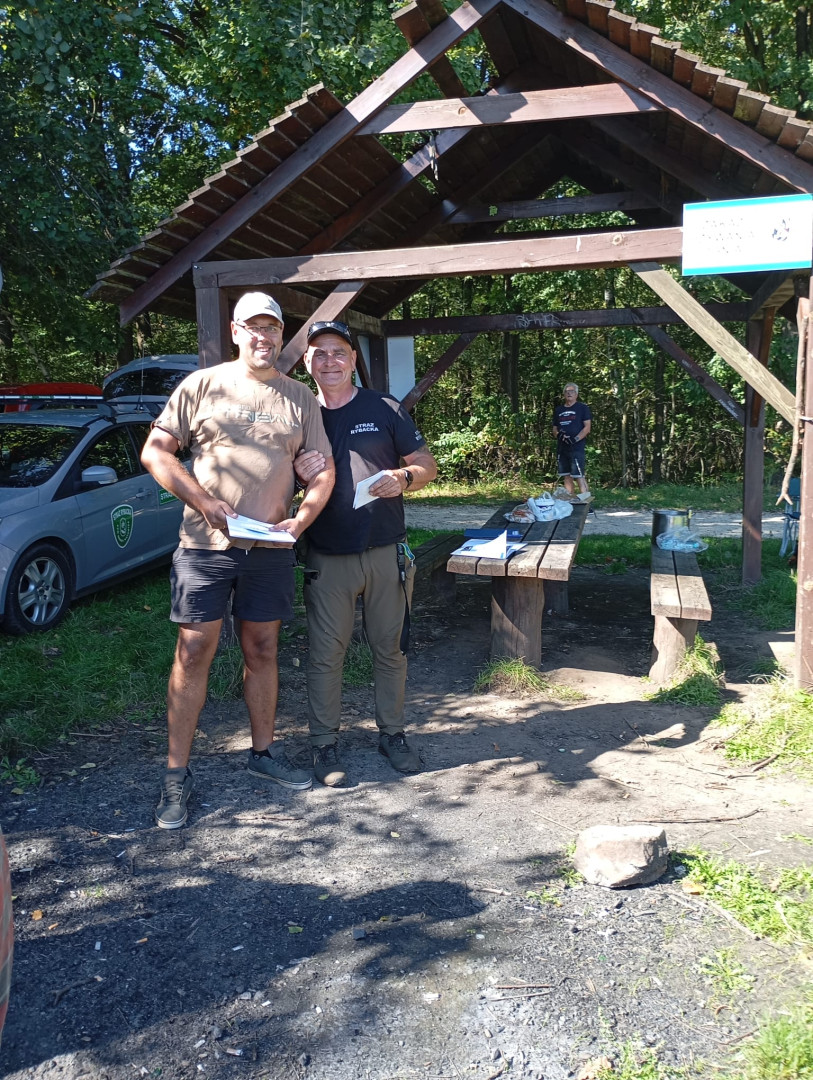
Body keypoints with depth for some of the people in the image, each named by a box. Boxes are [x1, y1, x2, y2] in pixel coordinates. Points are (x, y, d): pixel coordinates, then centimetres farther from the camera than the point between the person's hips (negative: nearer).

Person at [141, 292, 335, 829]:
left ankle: (265, 751, 29)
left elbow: (323, 470, 9)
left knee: (262, 651, 13)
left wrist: (301, 519, -8)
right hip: (206, 544, -2)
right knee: (194, 654, -1)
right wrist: (204, 502, -13)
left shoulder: (301, 398, 10)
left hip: (271, 548, 3)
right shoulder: (203, 384, 2)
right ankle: (176, 775, 10)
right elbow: (155, 451, -1)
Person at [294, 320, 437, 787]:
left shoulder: (385, 408, 5)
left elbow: (428, 464, 6)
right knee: (326, 653, 1)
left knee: (391, 647, 9)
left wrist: (405, 478, -16)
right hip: (327, 557, 0)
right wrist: (298, 475, -12)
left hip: (386, 551, 1)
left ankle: (393, 733, 26)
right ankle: (325, 745, 15)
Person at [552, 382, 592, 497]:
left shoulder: (583, 408, 3)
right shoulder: (558, 410, 18)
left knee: (578, 474, -13)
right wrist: (558, 434, -4)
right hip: (561, 446, 6)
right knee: (566, 474, 7)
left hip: (576, 446, -6)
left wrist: (575, 439, -17)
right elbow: (554, 428, 20)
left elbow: (587, 427, -4)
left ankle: (585, 496, -13)